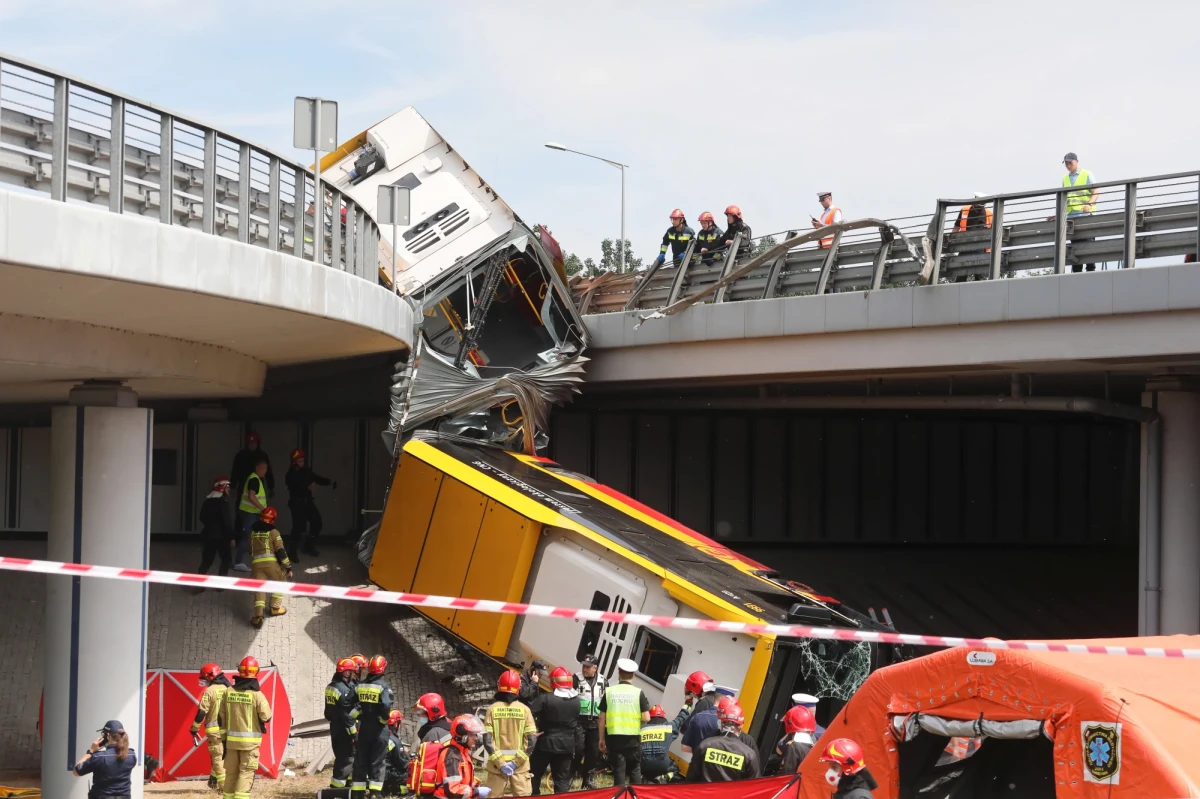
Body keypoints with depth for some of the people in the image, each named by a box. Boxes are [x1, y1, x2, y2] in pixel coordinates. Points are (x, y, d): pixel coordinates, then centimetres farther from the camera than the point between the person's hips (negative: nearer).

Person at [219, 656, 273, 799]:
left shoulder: (228, 692, 2)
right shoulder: (256, 694, -12)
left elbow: (221, 718, 5)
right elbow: (266, 717, -13)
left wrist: (223, 738, 12)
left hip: (232, 740, 4)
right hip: (250, 741, -4)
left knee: (231, 773, 13)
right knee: (246, 773, -2)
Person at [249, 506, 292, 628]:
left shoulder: (253, 532, 17)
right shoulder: (273, 532, 0)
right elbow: (280, 551, -5)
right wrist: (288, 567, -2)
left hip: (257, 563, 3)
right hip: (271, 562, -3)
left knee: (259, 588, 2)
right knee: (280, 582, 22)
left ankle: (258, 616, -13)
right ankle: (275, 608, 25)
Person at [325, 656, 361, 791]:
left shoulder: (331, 686, 10)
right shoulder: (344, 690, -20)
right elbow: (347, 715, -21)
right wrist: (353, 733, -17)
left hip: (335, 728, 10)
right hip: (344, 730, -10)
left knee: (341, 757, 17)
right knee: (347, 758, -6)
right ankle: (336, 787, -7)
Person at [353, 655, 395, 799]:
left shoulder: (359, 686, 4)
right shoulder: (383, 687, -12)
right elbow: (386, 706, -23)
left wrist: (359, 717, 12)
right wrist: (384, 718, -6)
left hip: (363, 728, 4)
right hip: (378, 728, -4)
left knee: (360, 761, 10)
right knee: (377, 762, 1)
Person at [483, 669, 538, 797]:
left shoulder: (492, 709, -5)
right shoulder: (524, 709, -4)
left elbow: (487, 740, -11)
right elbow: (532, 740, -9)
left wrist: (500, 762, -10)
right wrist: (517, 761, -7)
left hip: (497, 764, 0)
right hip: (520, 765, 0)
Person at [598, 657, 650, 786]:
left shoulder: (609, 691, 1)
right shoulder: (638, 692, -3)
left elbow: (602, 718, 2)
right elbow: (646, 718, -7)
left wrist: (602, 739, 10)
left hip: (614, 737, 1)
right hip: (633, 737, 0)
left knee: (618, 770, 4)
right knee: (634, 770, 12)